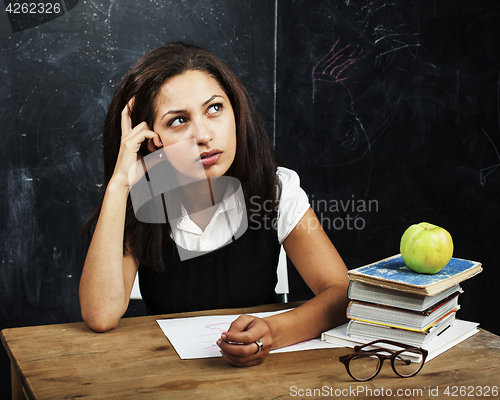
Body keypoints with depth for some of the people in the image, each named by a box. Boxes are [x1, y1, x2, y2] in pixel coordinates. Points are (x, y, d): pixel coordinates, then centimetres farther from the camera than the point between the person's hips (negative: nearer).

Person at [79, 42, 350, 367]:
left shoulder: (277, 188, -9)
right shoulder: (138, 208, -9)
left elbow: (341, 290, -14)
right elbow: (101, 316, -23)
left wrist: (273, 332, -35)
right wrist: (119, 182, -23)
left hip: (259, 367, 1)